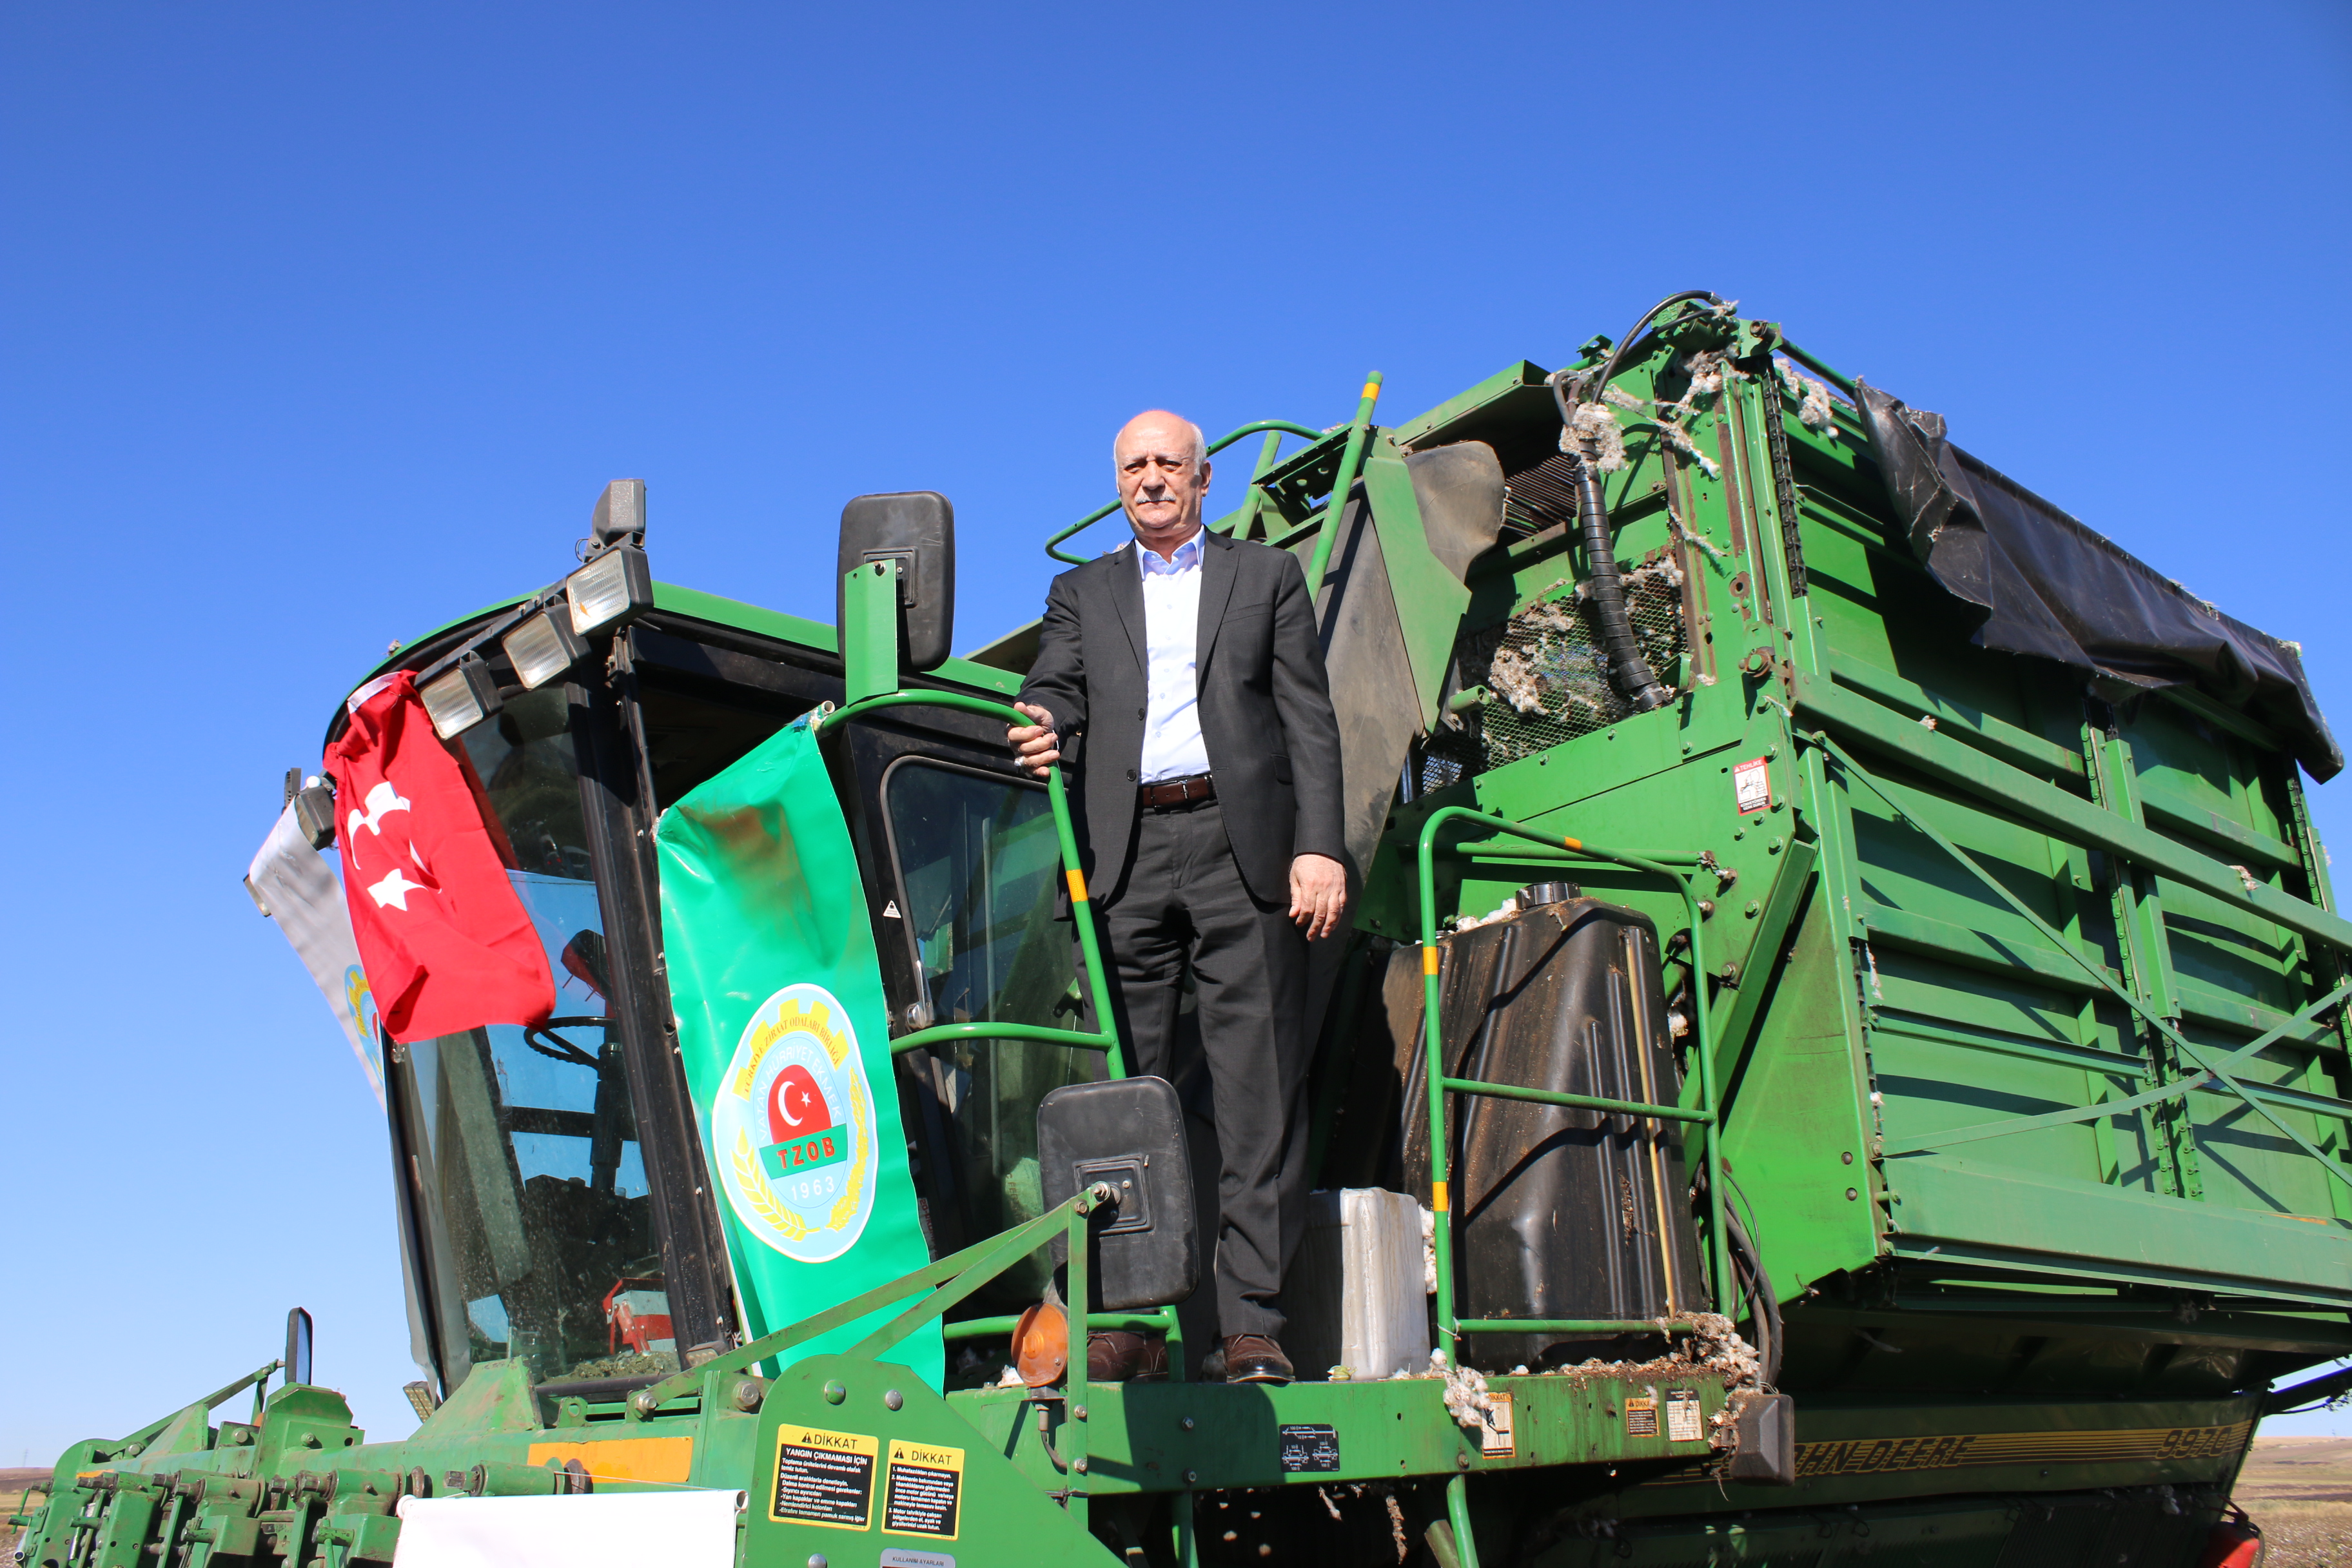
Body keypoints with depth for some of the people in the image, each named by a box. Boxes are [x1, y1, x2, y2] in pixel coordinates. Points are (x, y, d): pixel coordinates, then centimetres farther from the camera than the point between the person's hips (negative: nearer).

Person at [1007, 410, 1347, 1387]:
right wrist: (1042, 731, -16)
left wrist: (1320, 846, -4)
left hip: (1242, 844, -2)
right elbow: (1054, 691, 9)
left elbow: (1309, 719, 8)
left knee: (1258, 1085, -6)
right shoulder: (1083, 592, 24)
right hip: (1127, 853, 2)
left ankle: (1252, 1325, -2)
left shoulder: (1267, 576, 17)